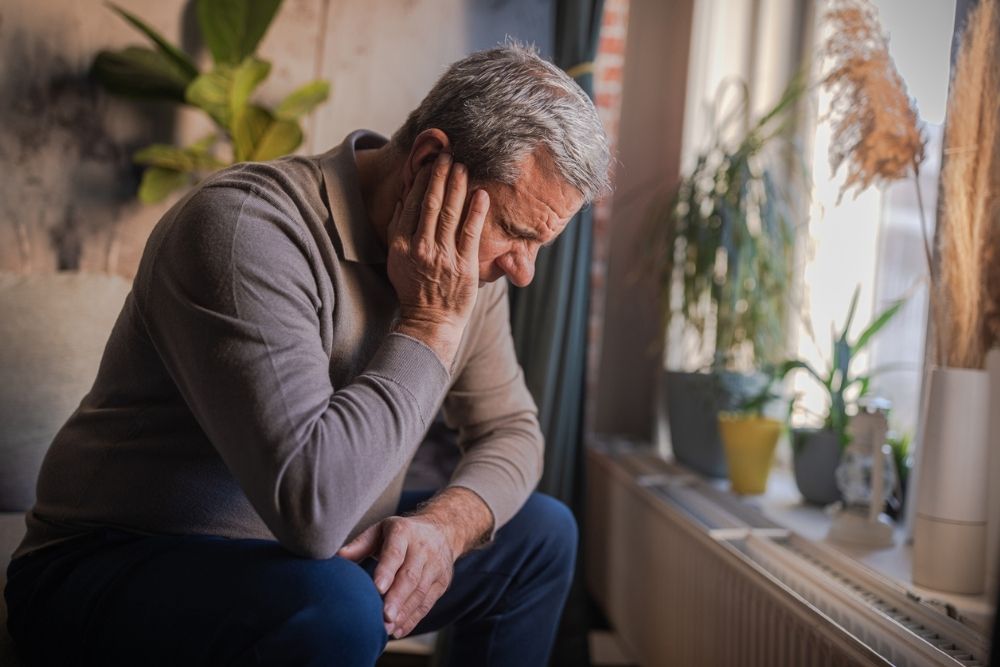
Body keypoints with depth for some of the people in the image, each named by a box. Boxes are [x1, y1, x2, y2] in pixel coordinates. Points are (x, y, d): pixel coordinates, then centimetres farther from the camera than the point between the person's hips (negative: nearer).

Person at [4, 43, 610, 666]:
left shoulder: (465, 256, -3)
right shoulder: (246, 225, -27)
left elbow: (511, 430, 3)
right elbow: (311, 504, -37)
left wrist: (443, 524, -18)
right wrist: (430, 321, -26)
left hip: (321, 555, 7)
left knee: (542, 532, 5)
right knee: (335, 608, -36)